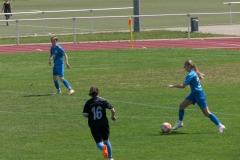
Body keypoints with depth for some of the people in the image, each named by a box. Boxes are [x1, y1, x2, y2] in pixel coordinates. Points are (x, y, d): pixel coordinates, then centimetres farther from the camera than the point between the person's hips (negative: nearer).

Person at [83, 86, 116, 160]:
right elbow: (113, 110, -8)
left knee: (99, 142, 4)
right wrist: (113, 116, 13)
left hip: (93, 126, -2)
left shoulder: (88, 103, -5)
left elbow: (84, 114, -12)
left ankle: (103, 147, -31)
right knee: (106, 140, 23)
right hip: (104, 124, 2)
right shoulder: (103, 101, -3)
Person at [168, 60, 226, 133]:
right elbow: (202, 75, 26)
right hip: (194, 94, 10)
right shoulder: (195, 72, 6)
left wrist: (173, 86, -17)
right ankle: (180, 123, 19)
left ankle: (220, 126, 0)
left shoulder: (190, 75, -21)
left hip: (199, 95, -10)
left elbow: (183, 86, -26)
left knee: (206, 113, -5)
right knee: (181, 106, 7)